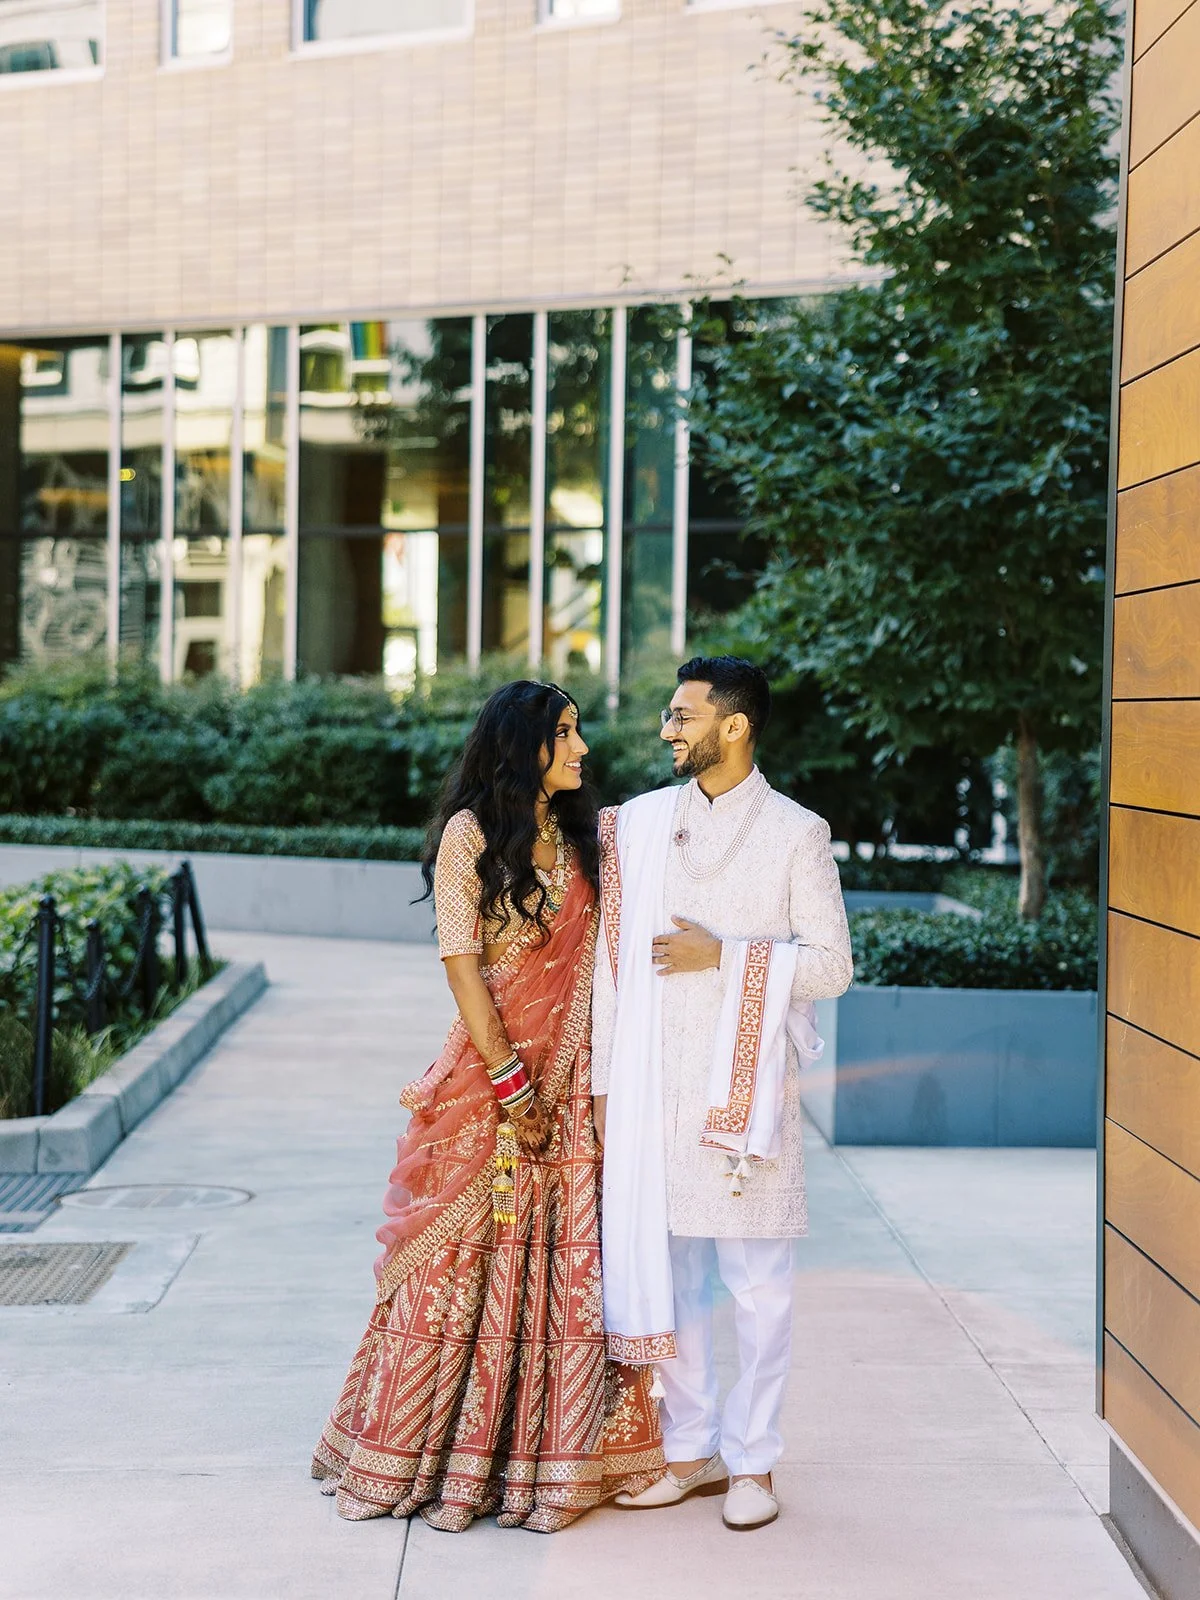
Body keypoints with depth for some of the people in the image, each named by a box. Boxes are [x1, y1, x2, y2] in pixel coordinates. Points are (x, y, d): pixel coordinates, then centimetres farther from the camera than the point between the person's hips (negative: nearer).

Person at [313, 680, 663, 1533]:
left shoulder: (584, 840, 13)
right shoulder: (472, 833, -3)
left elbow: (597, 966, 10)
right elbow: (461, 961, -9)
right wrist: (510, 1080, -13)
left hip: (572, 1082, 5)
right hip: (489, 1075, -5)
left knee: (568, 1268, 3)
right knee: (460, 1268, 1)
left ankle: (541, 1456, 12)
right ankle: (428, 1457, 13)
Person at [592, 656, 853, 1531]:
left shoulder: (796, 834, 0)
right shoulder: (638, 823, 10)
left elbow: (832, 964, -3)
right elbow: (610, 958, 11)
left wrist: (723, 954, -13)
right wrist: (602, 1080, 8)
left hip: (747, 1087, -3)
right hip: (652, 1087, 4)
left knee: (759, 1283, 2)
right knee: (661, 1270, 8)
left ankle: (752, 1458, 14)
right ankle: (691, 1449, 20)